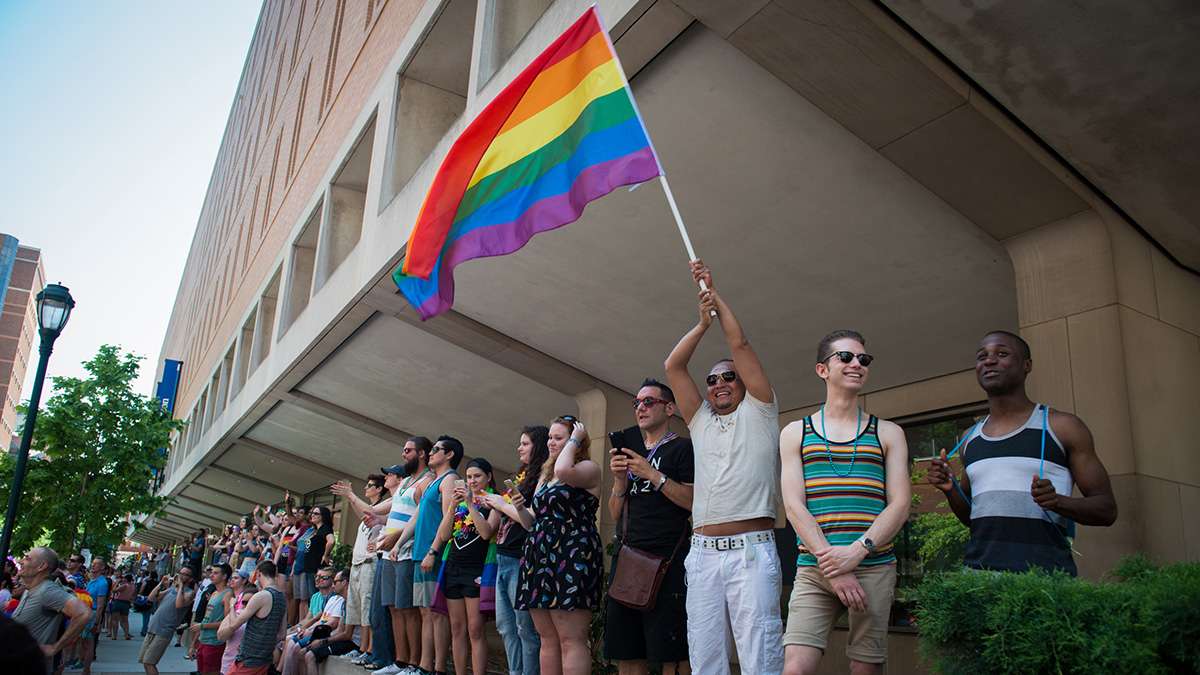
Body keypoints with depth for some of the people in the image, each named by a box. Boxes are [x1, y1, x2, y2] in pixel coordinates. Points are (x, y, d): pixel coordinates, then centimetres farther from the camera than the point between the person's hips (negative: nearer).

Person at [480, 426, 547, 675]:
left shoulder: (542, 477, -8)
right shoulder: (521, 477, 18)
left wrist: (502, 504, -5)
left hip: (521, 560, -9)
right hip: (504, 558, 9)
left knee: (525, 629, -4)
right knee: (506, 626, 11)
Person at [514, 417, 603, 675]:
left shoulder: (588, 468, -1)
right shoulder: (545, 476, 23)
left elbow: (563, 471, -26)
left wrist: (574, 440, -10)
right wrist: (520, 508, 4)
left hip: (572, 559, -8)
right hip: (540, 560, 8)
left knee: (571, 639, -10)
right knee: (548, 639, 9)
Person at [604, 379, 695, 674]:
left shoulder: (683, 448, 4)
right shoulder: (631, 449, 22)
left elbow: (694, 502, -10)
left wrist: (653, 475, -15)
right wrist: (620, 480, 2)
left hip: (667, 561, -6)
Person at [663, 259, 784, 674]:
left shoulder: (758, 413, 10)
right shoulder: (701, 421, 21)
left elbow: (739, 344, 4)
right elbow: (673, 366, 13)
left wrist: (714, 290, 10)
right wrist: (704, 321, 8)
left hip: (752, 550, -4)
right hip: (702, 551, 5)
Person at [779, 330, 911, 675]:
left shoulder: (887, 433, 13)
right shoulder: (795, 433, 11)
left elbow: (900, 504, 3)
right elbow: (794, 506, 1)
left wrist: (857, 551, -12)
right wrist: (833, 566, -11)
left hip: (873, 568, 1)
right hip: (813, 570, -1)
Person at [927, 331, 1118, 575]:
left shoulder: (1062, 427, 2)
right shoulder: (970, 439, 14)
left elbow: (1106, 510, 2)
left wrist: (1058, 501, -16)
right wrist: (950, 490, 3)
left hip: (1044, 572, -4)